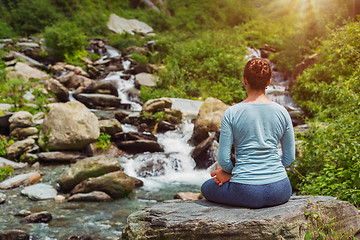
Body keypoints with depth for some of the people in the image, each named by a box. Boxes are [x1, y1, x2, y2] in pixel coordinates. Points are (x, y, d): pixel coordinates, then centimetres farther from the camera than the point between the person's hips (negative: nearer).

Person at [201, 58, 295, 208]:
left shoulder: (231, 113, -7)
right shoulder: (281, 112, 2)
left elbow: (223, 159, -5)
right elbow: (290, 157, 7)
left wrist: (230, 171, 15)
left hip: (245, 193, -3)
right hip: (279, 192, 3)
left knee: (206, 188, 28)